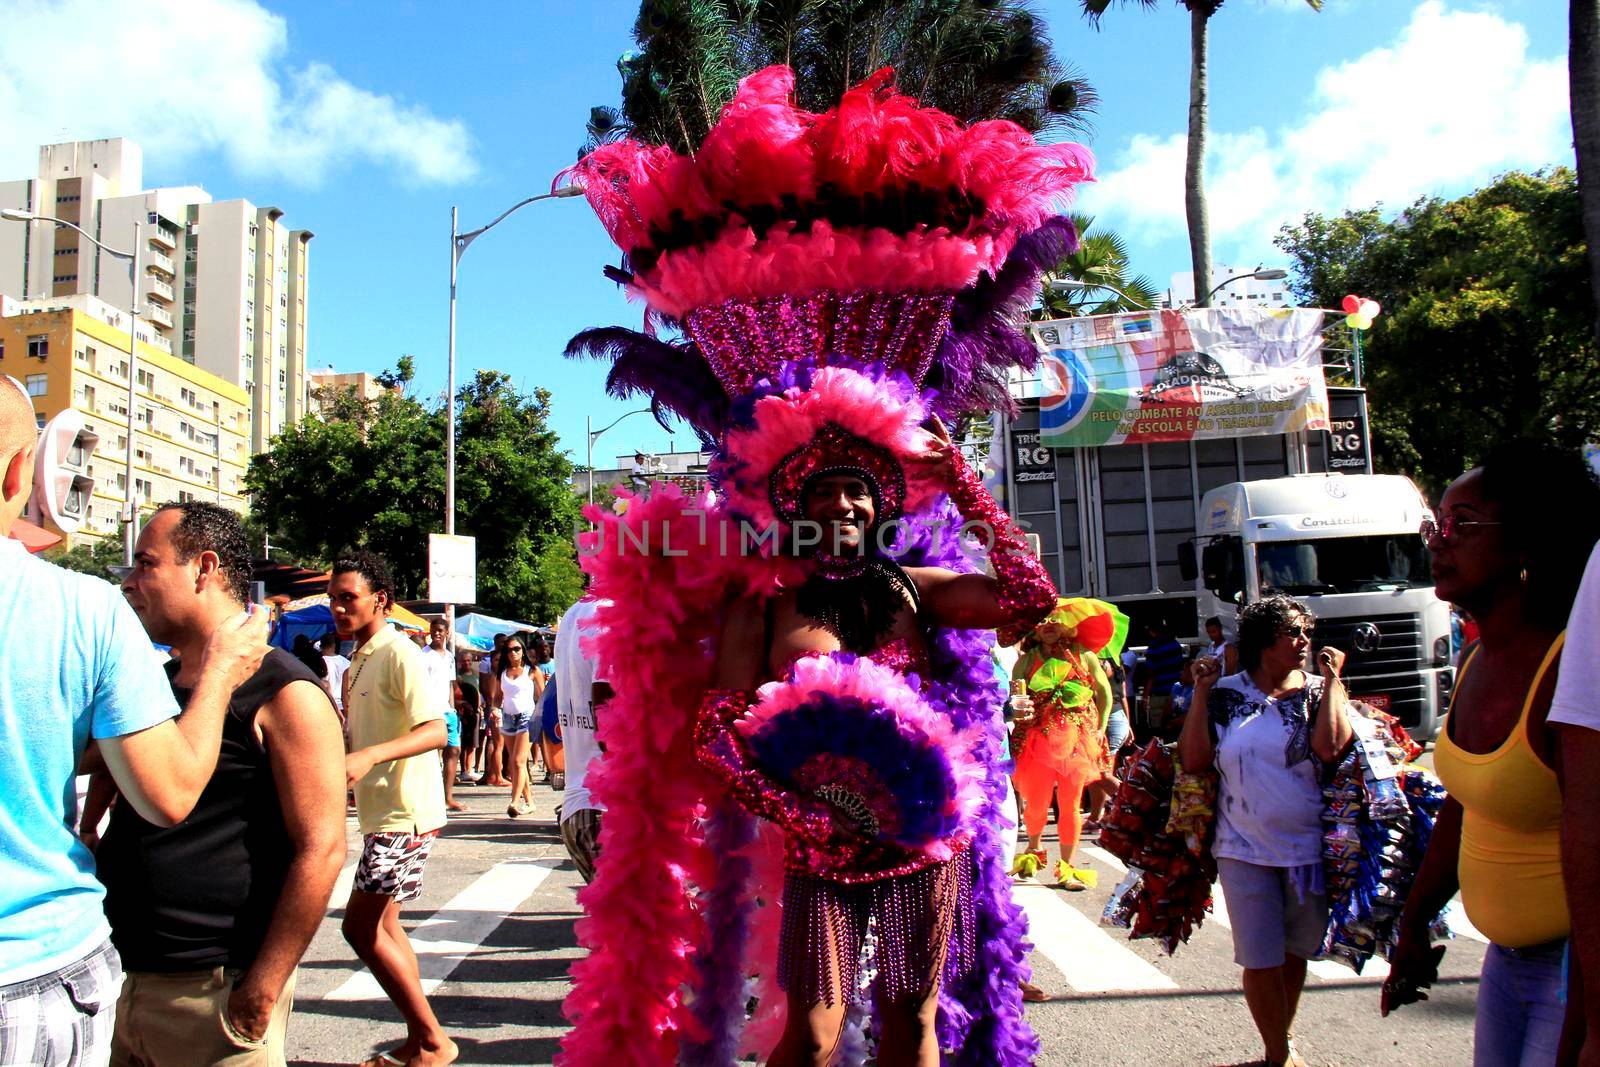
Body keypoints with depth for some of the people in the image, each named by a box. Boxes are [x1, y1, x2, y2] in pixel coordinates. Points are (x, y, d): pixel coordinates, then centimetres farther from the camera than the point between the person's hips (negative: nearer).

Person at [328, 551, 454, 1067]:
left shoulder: (398, 654, -14)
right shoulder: (359, 662, 15)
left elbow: (435, 730, -26)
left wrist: (370, 756, -36)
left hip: (404, 813, -10)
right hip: (382, 812, 10)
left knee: (360, 926, -8)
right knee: (382, 924, 12)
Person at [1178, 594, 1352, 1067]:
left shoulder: (1318, 690, 0)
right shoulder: (1226, 694, 0)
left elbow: (1331, 747, -20)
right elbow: (1193, 760, -7)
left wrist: (1332, 679, -12)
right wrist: (1202, 692, -8)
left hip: (1310, 847, 1)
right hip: (1245, 850, -1)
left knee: (1295, 953, 16)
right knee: (1261, 961, 0)